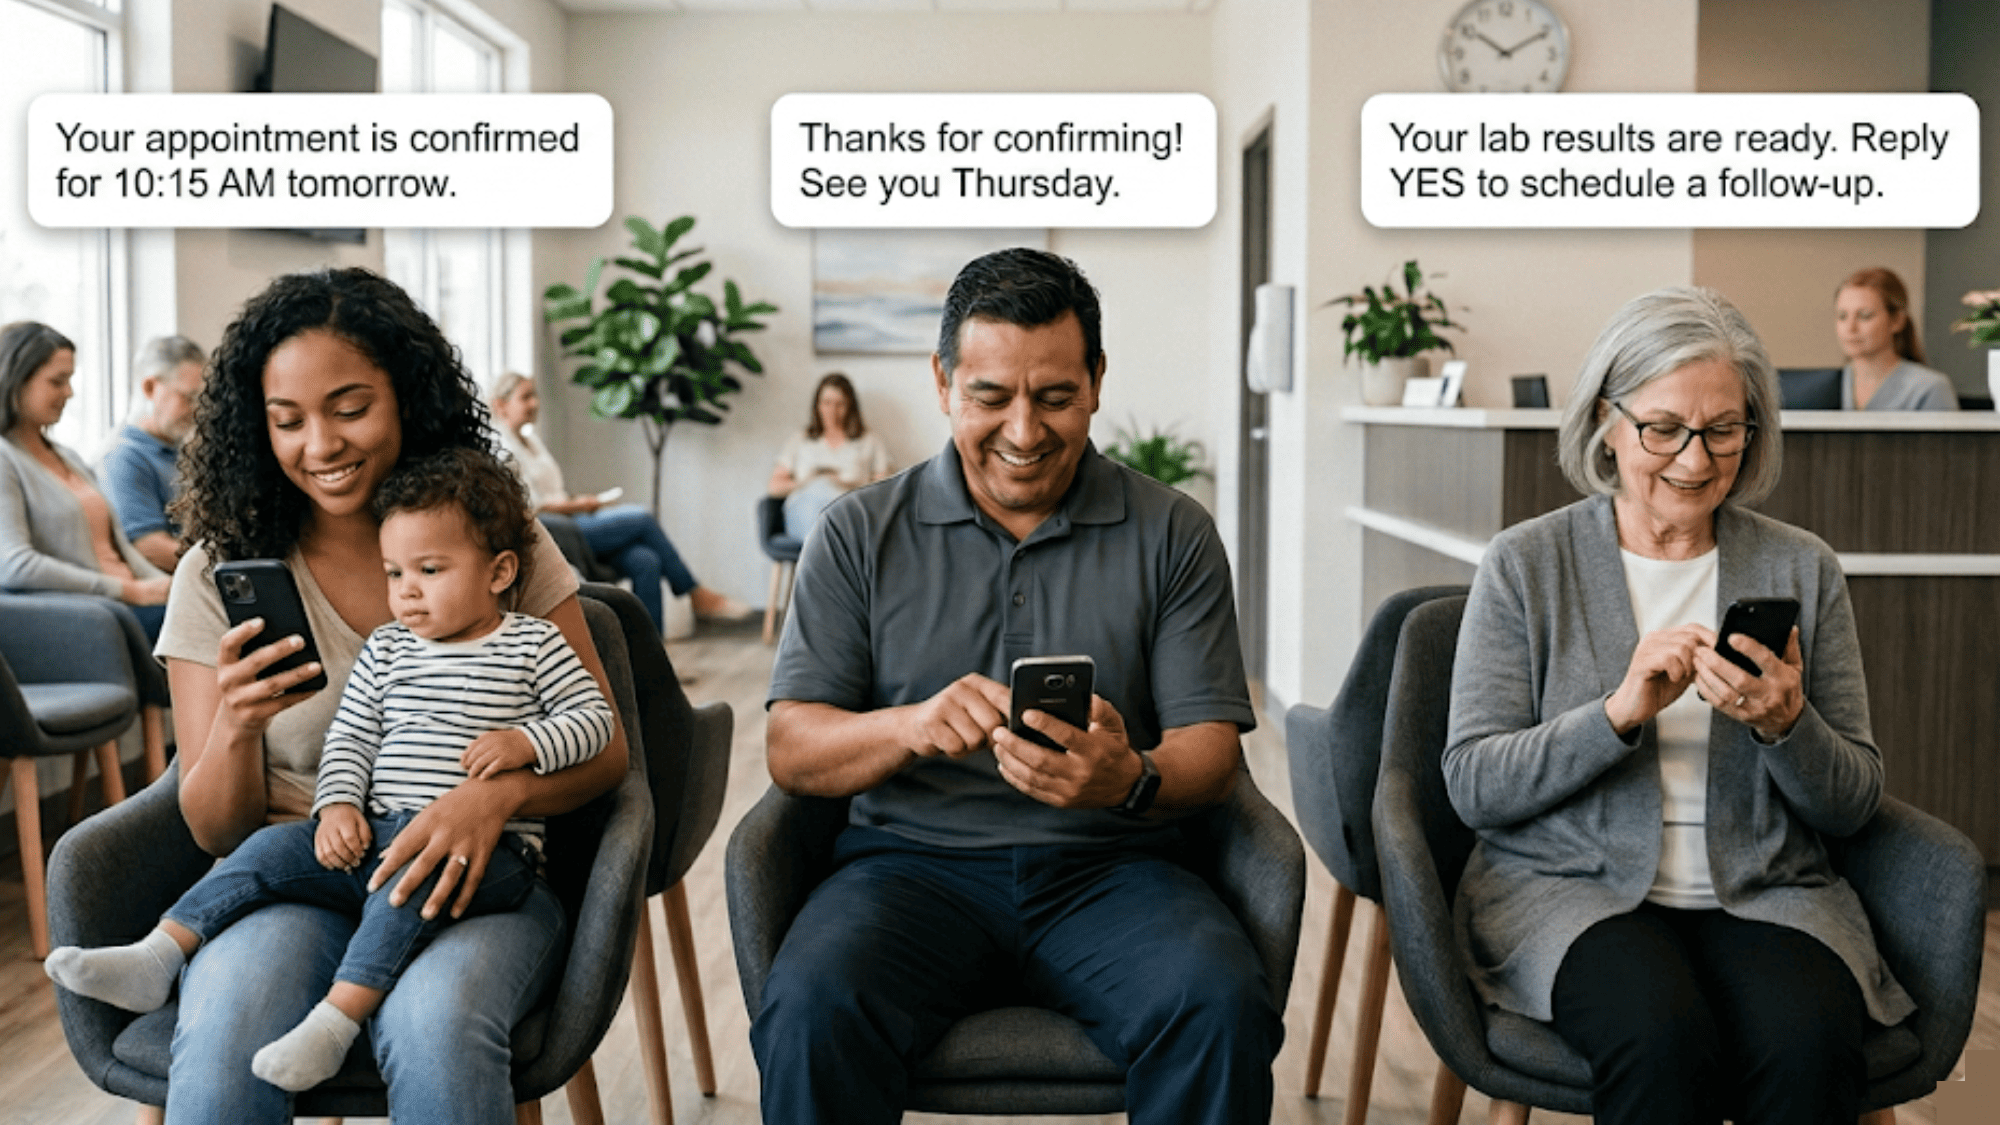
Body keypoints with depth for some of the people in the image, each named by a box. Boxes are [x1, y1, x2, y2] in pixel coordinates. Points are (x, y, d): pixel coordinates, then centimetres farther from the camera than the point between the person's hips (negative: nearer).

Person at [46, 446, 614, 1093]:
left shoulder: (534, 645, 2)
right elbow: (349, 737, 14)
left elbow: (594, 715, 0)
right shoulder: (387, 650, 15)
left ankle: (337, 1019, -38)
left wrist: (526, 743, -17)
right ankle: (154, 961, -9)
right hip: (375, 838, 6)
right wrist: (339, 805, -4)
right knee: (274, 849, -10)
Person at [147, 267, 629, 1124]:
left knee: (433, 1023, -35)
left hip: (467, 882, -1)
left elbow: (603, 746, 3)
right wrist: (236, 728, -17)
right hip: (292, 872, 1)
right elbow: (215, 831, 5)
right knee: (226, 1031, -32)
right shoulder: (221, 572, 5)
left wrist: (498, 793, -19)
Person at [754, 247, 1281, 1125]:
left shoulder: (1171, 535, 8)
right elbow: (791, 751, 2)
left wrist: (1130, 779, -21)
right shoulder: (859, 534, 8)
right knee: (810, 1010, -31)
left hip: (1107, 866, 1)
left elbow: (1212, 750, 3)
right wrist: (910, 725, -20)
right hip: (914, 860, 0)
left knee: (1221, 1007, -29)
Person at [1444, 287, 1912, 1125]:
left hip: (1765, 892, 2)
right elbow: (1471, 786, -3)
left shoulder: (1802, 569, 9)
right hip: (1571, 888, -2)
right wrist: (1620, 711, -17)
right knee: (1663, 1034, -33)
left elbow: (1854, 806, 10)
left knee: (1808, 1038, -30)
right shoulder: (1525, 565, 2)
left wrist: (1786, 725, -13)